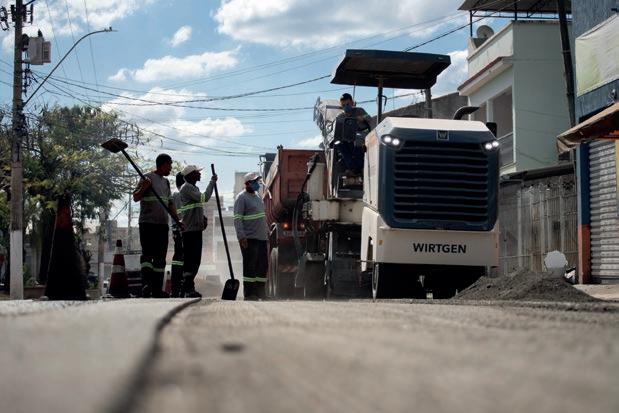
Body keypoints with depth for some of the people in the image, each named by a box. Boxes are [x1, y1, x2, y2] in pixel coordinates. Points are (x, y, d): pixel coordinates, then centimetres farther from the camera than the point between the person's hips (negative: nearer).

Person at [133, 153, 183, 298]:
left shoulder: (166, 182, 20)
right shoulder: (148, 177, -2)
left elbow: (170, 203, 24)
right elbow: (135, 198, -6)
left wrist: (178, 220, 15)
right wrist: (143, 187, -24)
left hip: (162, 224, 8)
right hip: (148, 222, -8)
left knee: (160, 256, 5)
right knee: (147, 253, -16)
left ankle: (157, 289, 7)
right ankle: (146, 283, -25)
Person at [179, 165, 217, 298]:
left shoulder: (194, 188, 22)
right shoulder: (186, 188, -9)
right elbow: (204, 198, -20)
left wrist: (203, 218, 9)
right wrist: (212, 182, -12)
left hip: (196, 229, 10)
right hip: (190, 230, -10)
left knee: (195, 260, 11)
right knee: (191, 260, -11)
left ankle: (187, 288, 15)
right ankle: (188, 289, -11)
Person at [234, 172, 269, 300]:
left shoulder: (257, 196, 17)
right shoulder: (241, 198, -9)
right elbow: (237, 219, -15)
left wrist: (266, 231, 20)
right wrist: (241, 236, -22)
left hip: (261, 237, 8)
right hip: (249, 238, -8)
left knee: (263, 265, 11)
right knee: (250, 266, -5)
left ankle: (260, 292, 19)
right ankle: (249, 293, -1)